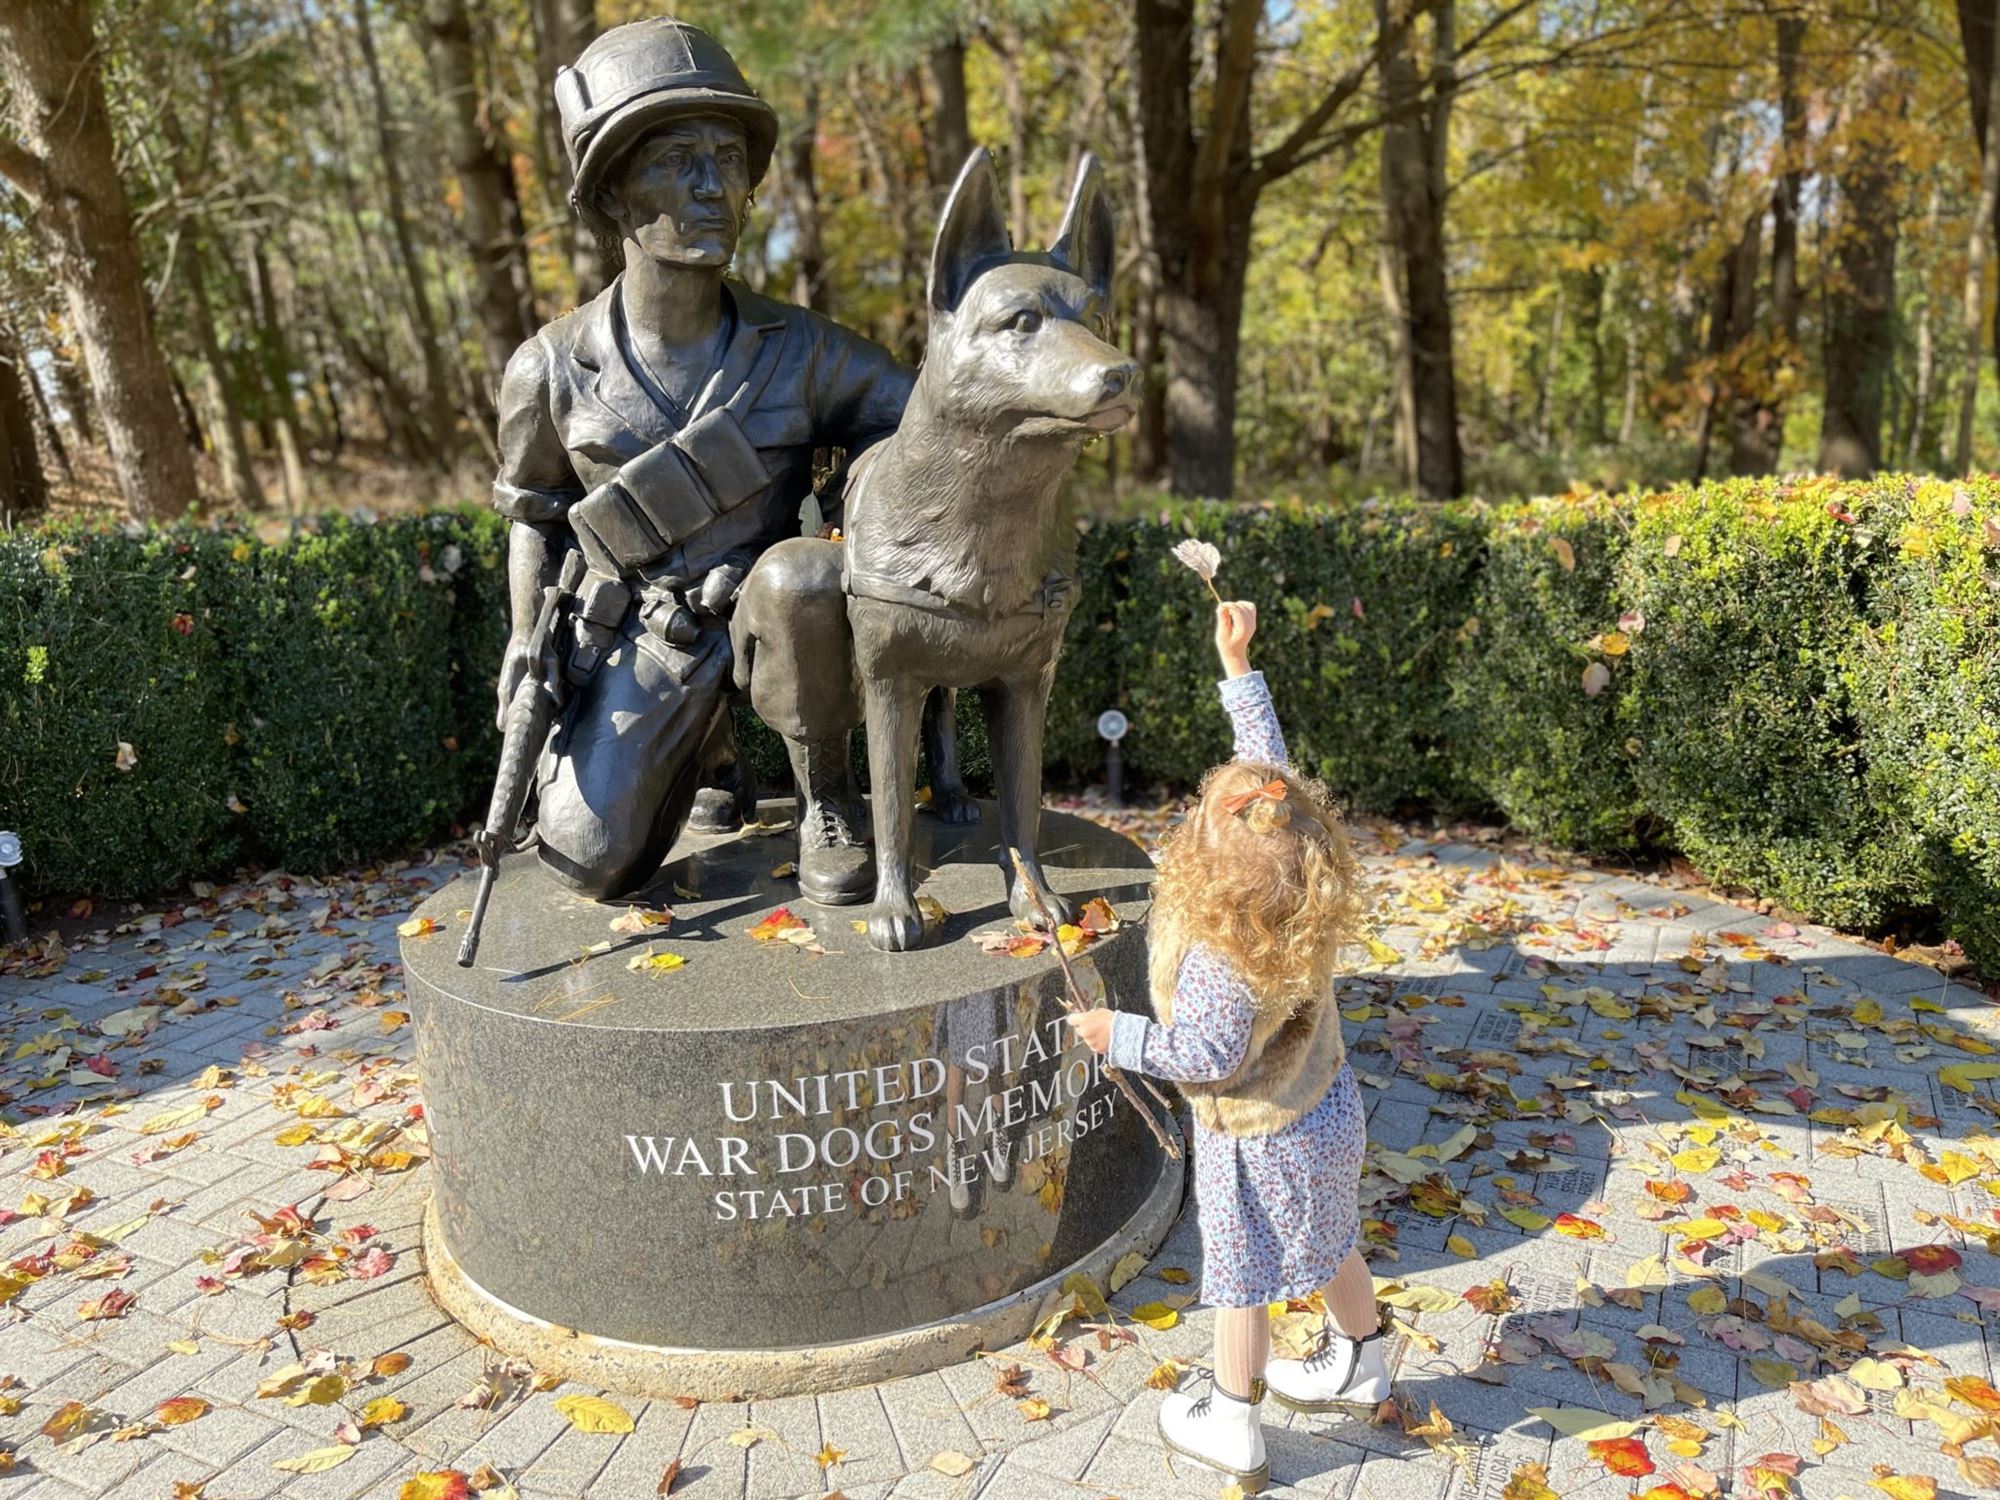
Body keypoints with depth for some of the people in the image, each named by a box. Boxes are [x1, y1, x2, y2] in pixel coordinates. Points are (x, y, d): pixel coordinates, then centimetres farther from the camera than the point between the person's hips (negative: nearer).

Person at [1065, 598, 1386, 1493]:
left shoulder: (1217, 963, -38)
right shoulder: (1303, 885, -18)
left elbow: (1208, 1058, -26)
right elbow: (1272, 760, -8)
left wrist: (1118, 1035, -14)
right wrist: (1238, 668, -4)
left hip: (1259, 1138, -7)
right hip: (1326, 1104, 7)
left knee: (1243, 1280, 14)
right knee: (1330, 1247, 28)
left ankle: (1231, 1427, 35)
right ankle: (1359, 1368, 51)